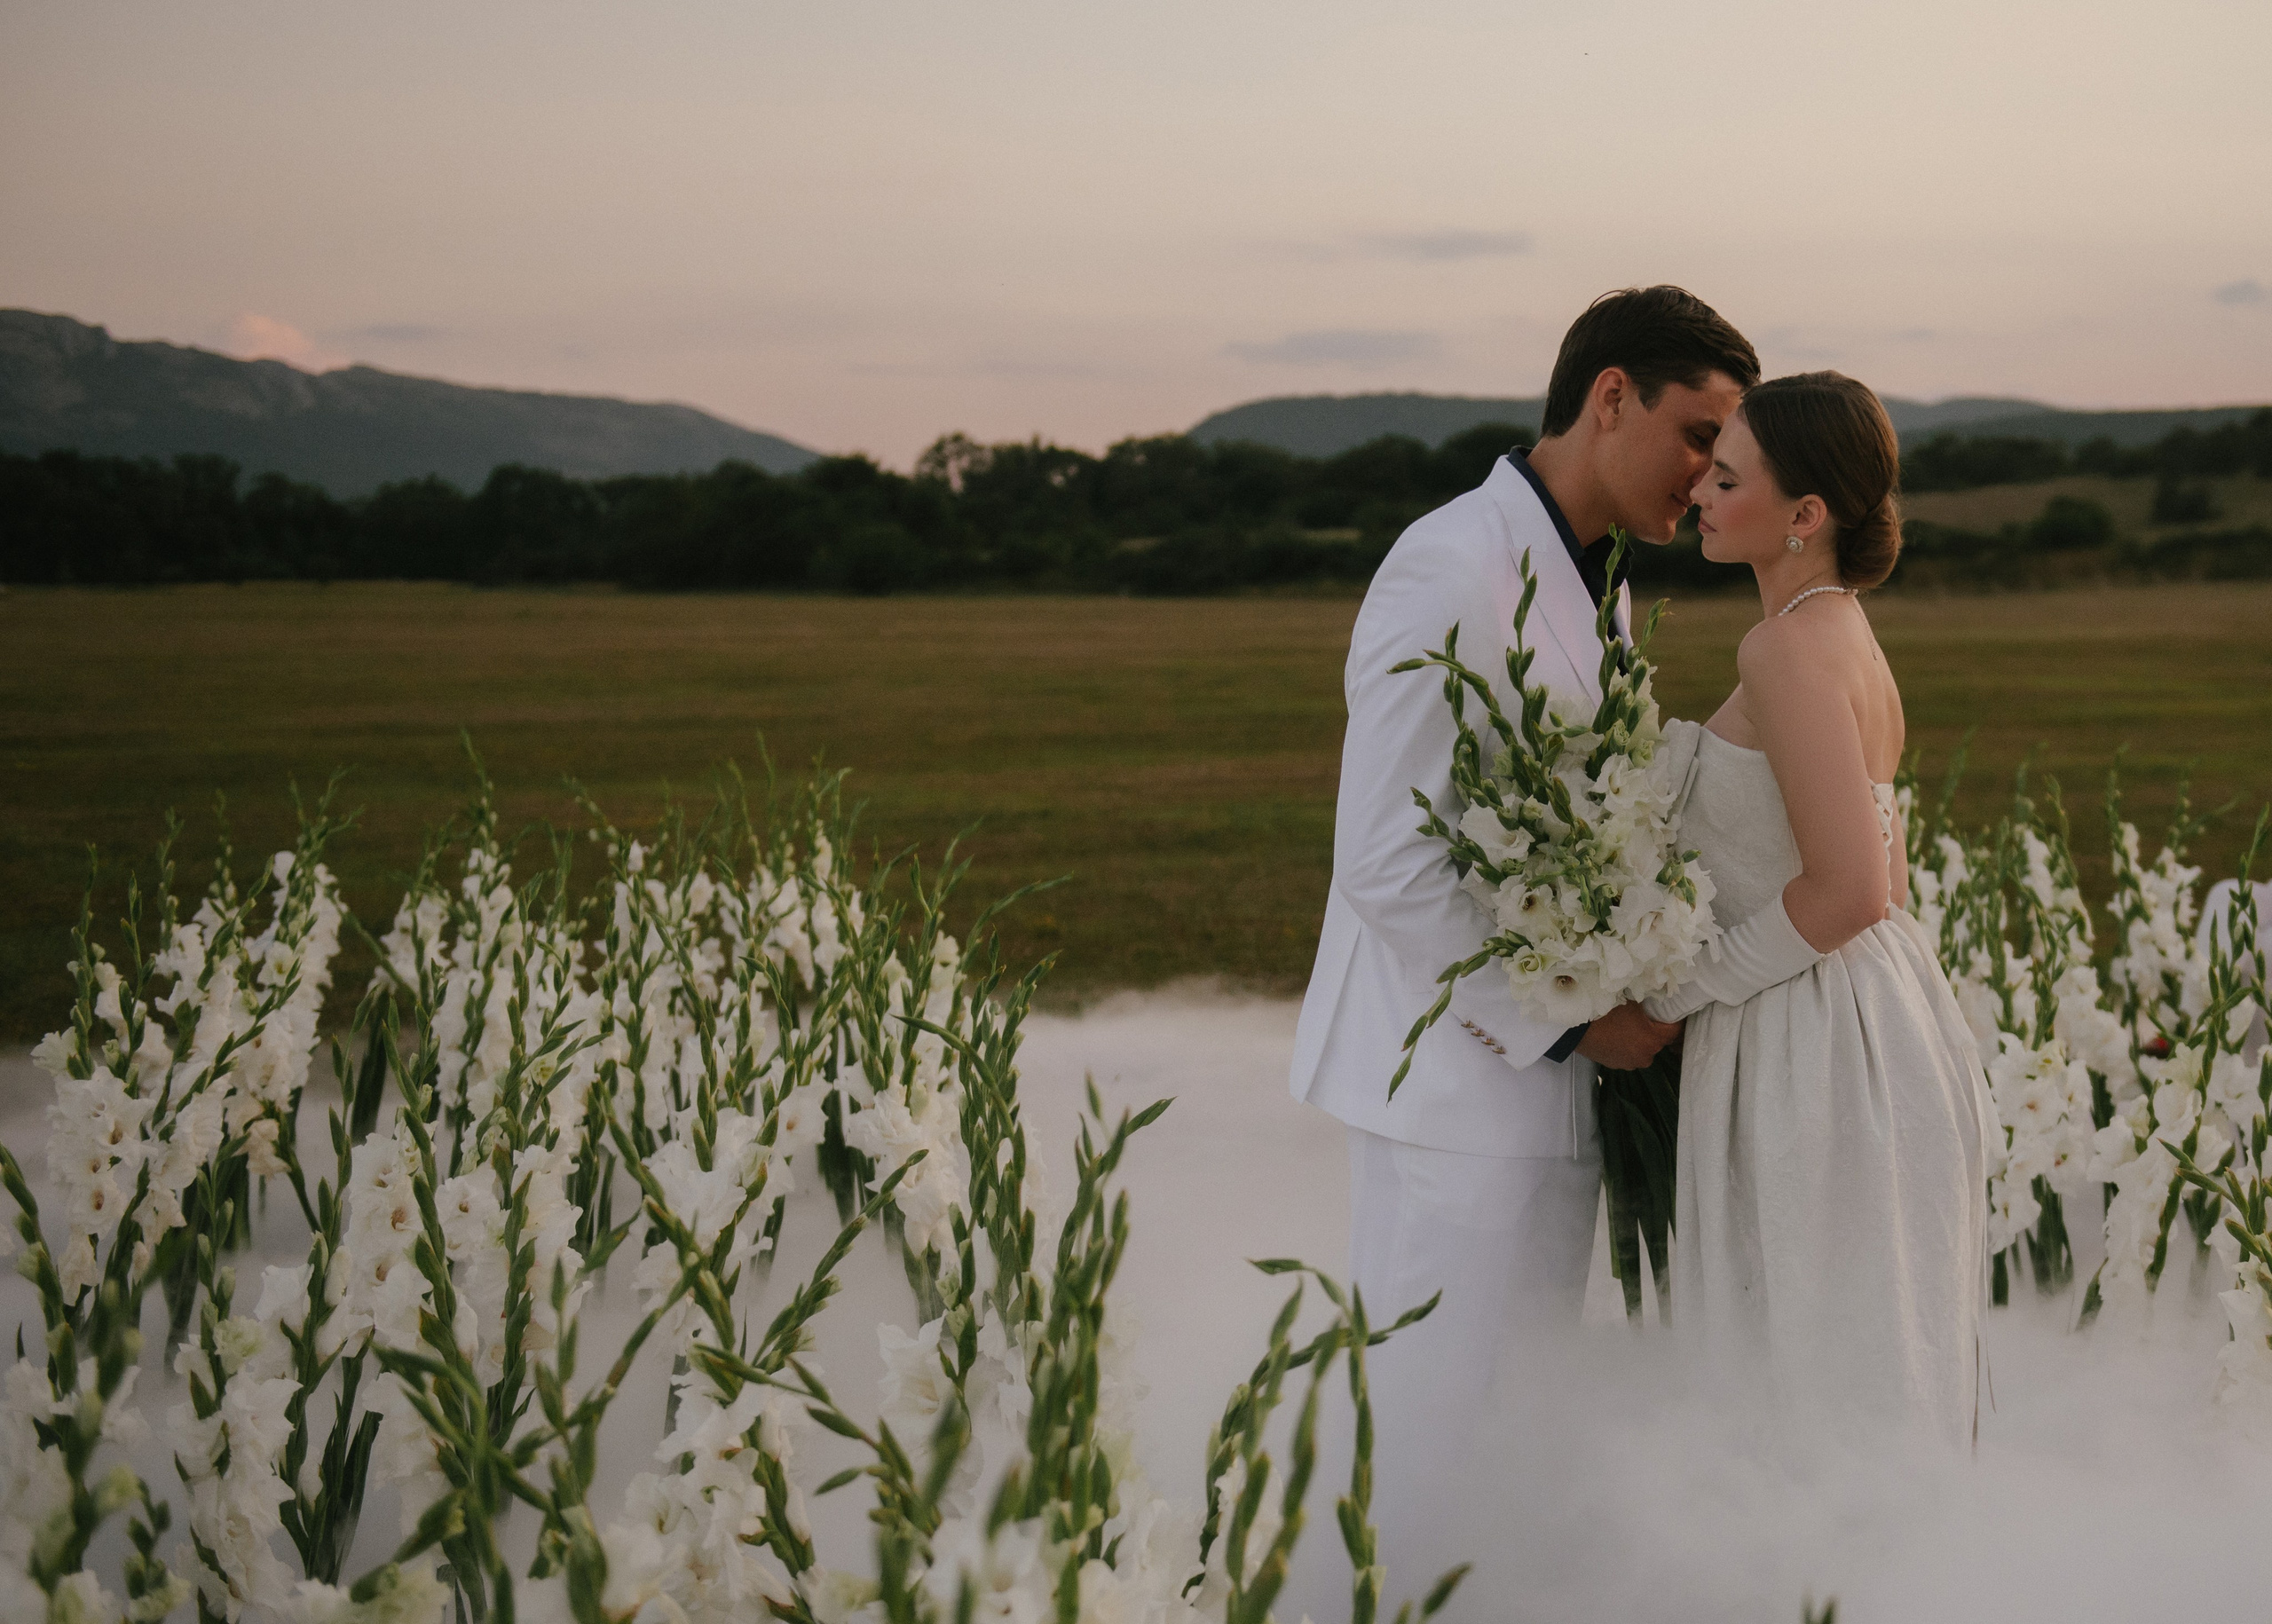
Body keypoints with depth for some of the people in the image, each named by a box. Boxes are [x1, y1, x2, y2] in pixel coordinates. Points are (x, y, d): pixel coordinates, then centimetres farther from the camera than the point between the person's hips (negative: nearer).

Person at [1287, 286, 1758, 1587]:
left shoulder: (1598, 585, 13)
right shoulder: (1454, 574, -18)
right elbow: (1388, 867, -22)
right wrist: (1572, 1020, -17)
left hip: (1552, 1063, 9)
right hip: (1465, 1080, -9)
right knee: (1441, 1426, 1)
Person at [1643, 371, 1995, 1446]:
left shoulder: (1789, 648, -18)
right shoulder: (1851, 641, 11)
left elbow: (1850, 890, -24)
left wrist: (1684, 989, -12)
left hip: (1813, 1056, -10)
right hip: (1878, 1024, 10)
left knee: (1813, 1383, 1)